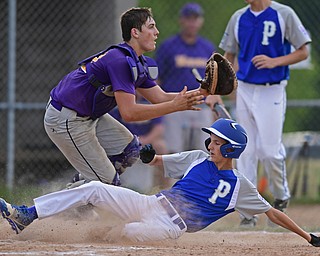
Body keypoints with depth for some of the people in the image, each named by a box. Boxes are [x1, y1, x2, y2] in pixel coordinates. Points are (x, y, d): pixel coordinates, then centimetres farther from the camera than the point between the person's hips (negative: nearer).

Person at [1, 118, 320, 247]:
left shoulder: (239, 186, 1)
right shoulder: (198, 159, 14)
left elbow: (271, 212, 3)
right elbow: (158, 161, 21)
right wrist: (149, 155, -4)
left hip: (171, 227, -4)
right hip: (151, 205, 5)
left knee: (129, 232, -36)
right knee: (95, 188, -13)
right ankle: (27, 215, -17)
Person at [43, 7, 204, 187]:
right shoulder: (120, 61, -25)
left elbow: (160, 98, 7)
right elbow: (129, 113, -29)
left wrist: (199, 93, -6)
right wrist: (174, 106, -28)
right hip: (66, 122, -10)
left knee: (129, 148, 12)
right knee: (108, 182, -8)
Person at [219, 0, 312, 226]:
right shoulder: (238, 18, 9)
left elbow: (303, 52, -4)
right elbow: (229, 57, 16)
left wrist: (274, 61, -19)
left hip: (272, 92, -4)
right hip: (244, 91, 4)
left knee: (269, 150, -8)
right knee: (246, 152, 2)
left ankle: (281, 197, 18)